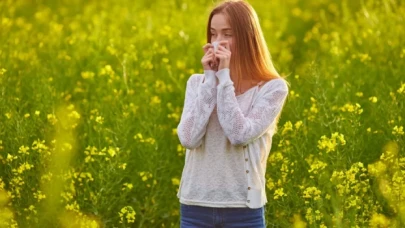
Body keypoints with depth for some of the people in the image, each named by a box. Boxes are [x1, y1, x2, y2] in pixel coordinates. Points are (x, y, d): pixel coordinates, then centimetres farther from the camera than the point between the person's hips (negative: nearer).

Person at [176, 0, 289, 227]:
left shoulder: (272, 88, -4)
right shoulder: (197, 82, 7)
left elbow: (239, 135, -18)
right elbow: (189, 138, -8)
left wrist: (224, 77, -13)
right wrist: (210, 79, -8)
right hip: (195, 208, 3)